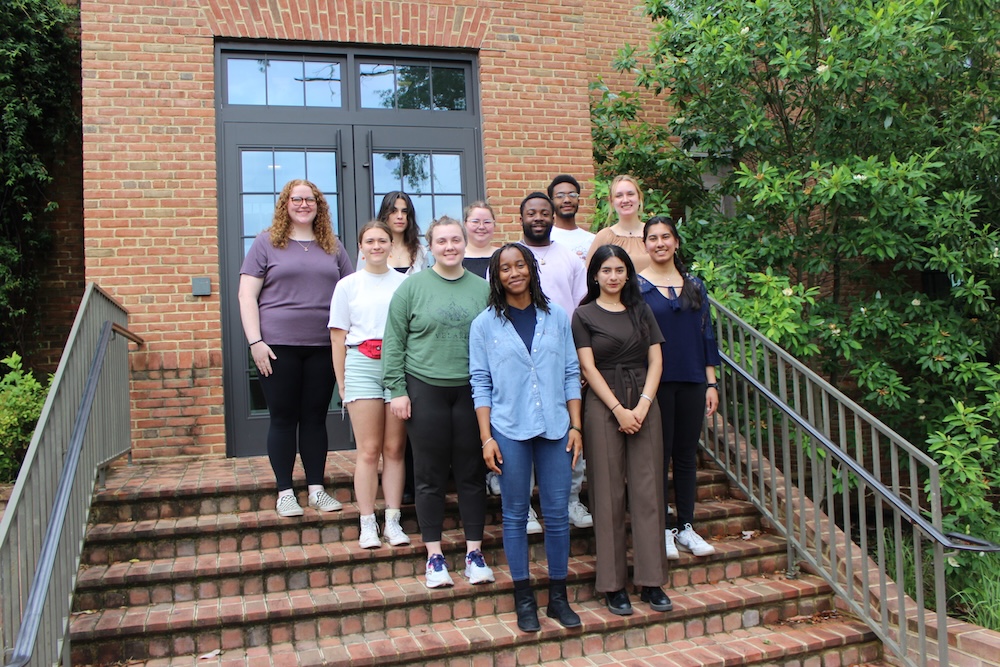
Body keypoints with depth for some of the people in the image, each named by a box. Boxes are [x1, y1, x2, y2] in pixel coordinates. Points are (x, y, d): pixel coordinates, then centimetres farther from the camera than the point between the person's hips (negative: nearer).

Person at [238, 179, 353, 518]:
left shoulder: (333, 247, 13)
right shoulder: (267, 242, 4)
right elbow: (246, 295, -1)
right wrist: (255, 341, -10)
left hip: (323, 346, 3)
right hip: (278, 346, -2)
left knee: (316, 417, 7)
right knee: (283, 417, 3)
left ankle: (317, 489, 16)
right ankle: (285, 493, 12)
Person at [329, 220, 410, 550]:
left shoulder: (405, 283, 8)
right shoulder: (348, 285, 9)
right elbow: (338, 337, 8)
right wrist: (341, 382, 4)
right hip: (362, 365, 0)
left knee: (394, 449, 3)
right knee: (369, 450, -1)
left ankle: (393, 521, 10)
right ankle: (368, 525, 5)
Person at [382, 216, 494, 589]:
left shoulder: (482, 288, 6)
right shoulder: (413, 286, 0)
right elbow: (394, 341, -1)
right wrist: (397, 389, -7)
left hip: (471, 391, 2)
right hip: (425, 390, -1)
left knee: (472, 474, 7)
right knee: (431, 476, 5)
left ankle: (474, 552, 19)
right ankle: (434, 555, 17)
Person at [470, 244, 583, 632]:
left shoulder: (557, 318, 7)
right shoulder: (485, 324, 3)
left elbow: (571, 375, 8)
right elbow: (480, 383, 1)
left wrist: (576, 426, 2)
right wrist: (486, 437, -5)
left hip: (555, 428, 2)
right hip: (509, 430, -1)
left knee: (558, 513, 4)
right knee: (515, 515, 5)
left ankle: (558, 596, 18)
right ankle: (523, 598, 17)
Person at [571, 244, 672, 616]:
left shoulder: (641, 311, 12)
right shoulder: (584, 315, 3)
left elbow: (655, 361, 6)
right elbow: (588, 368, -5)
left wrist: (643, 405, -7)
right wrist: (619, 410, -12)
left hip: (644, 404, 3)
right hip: (603, 407, -3)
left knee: (648, 491, 2)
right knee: (608, 495, 0)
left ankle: (651, 581, 10)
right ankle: (613, 584, 8)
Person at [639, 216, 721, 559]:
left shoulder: (694, 285, 10)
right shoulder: (636, 286, -1)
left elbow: (706, 335, 12)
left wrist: (711, 383, 7)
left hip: (691, 382, 4)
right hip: (655, 384, -4)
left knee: (687, 454, 9)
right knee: (659, 454, 2)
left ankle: (686, 527, 20)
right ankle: (662, 530, 12)